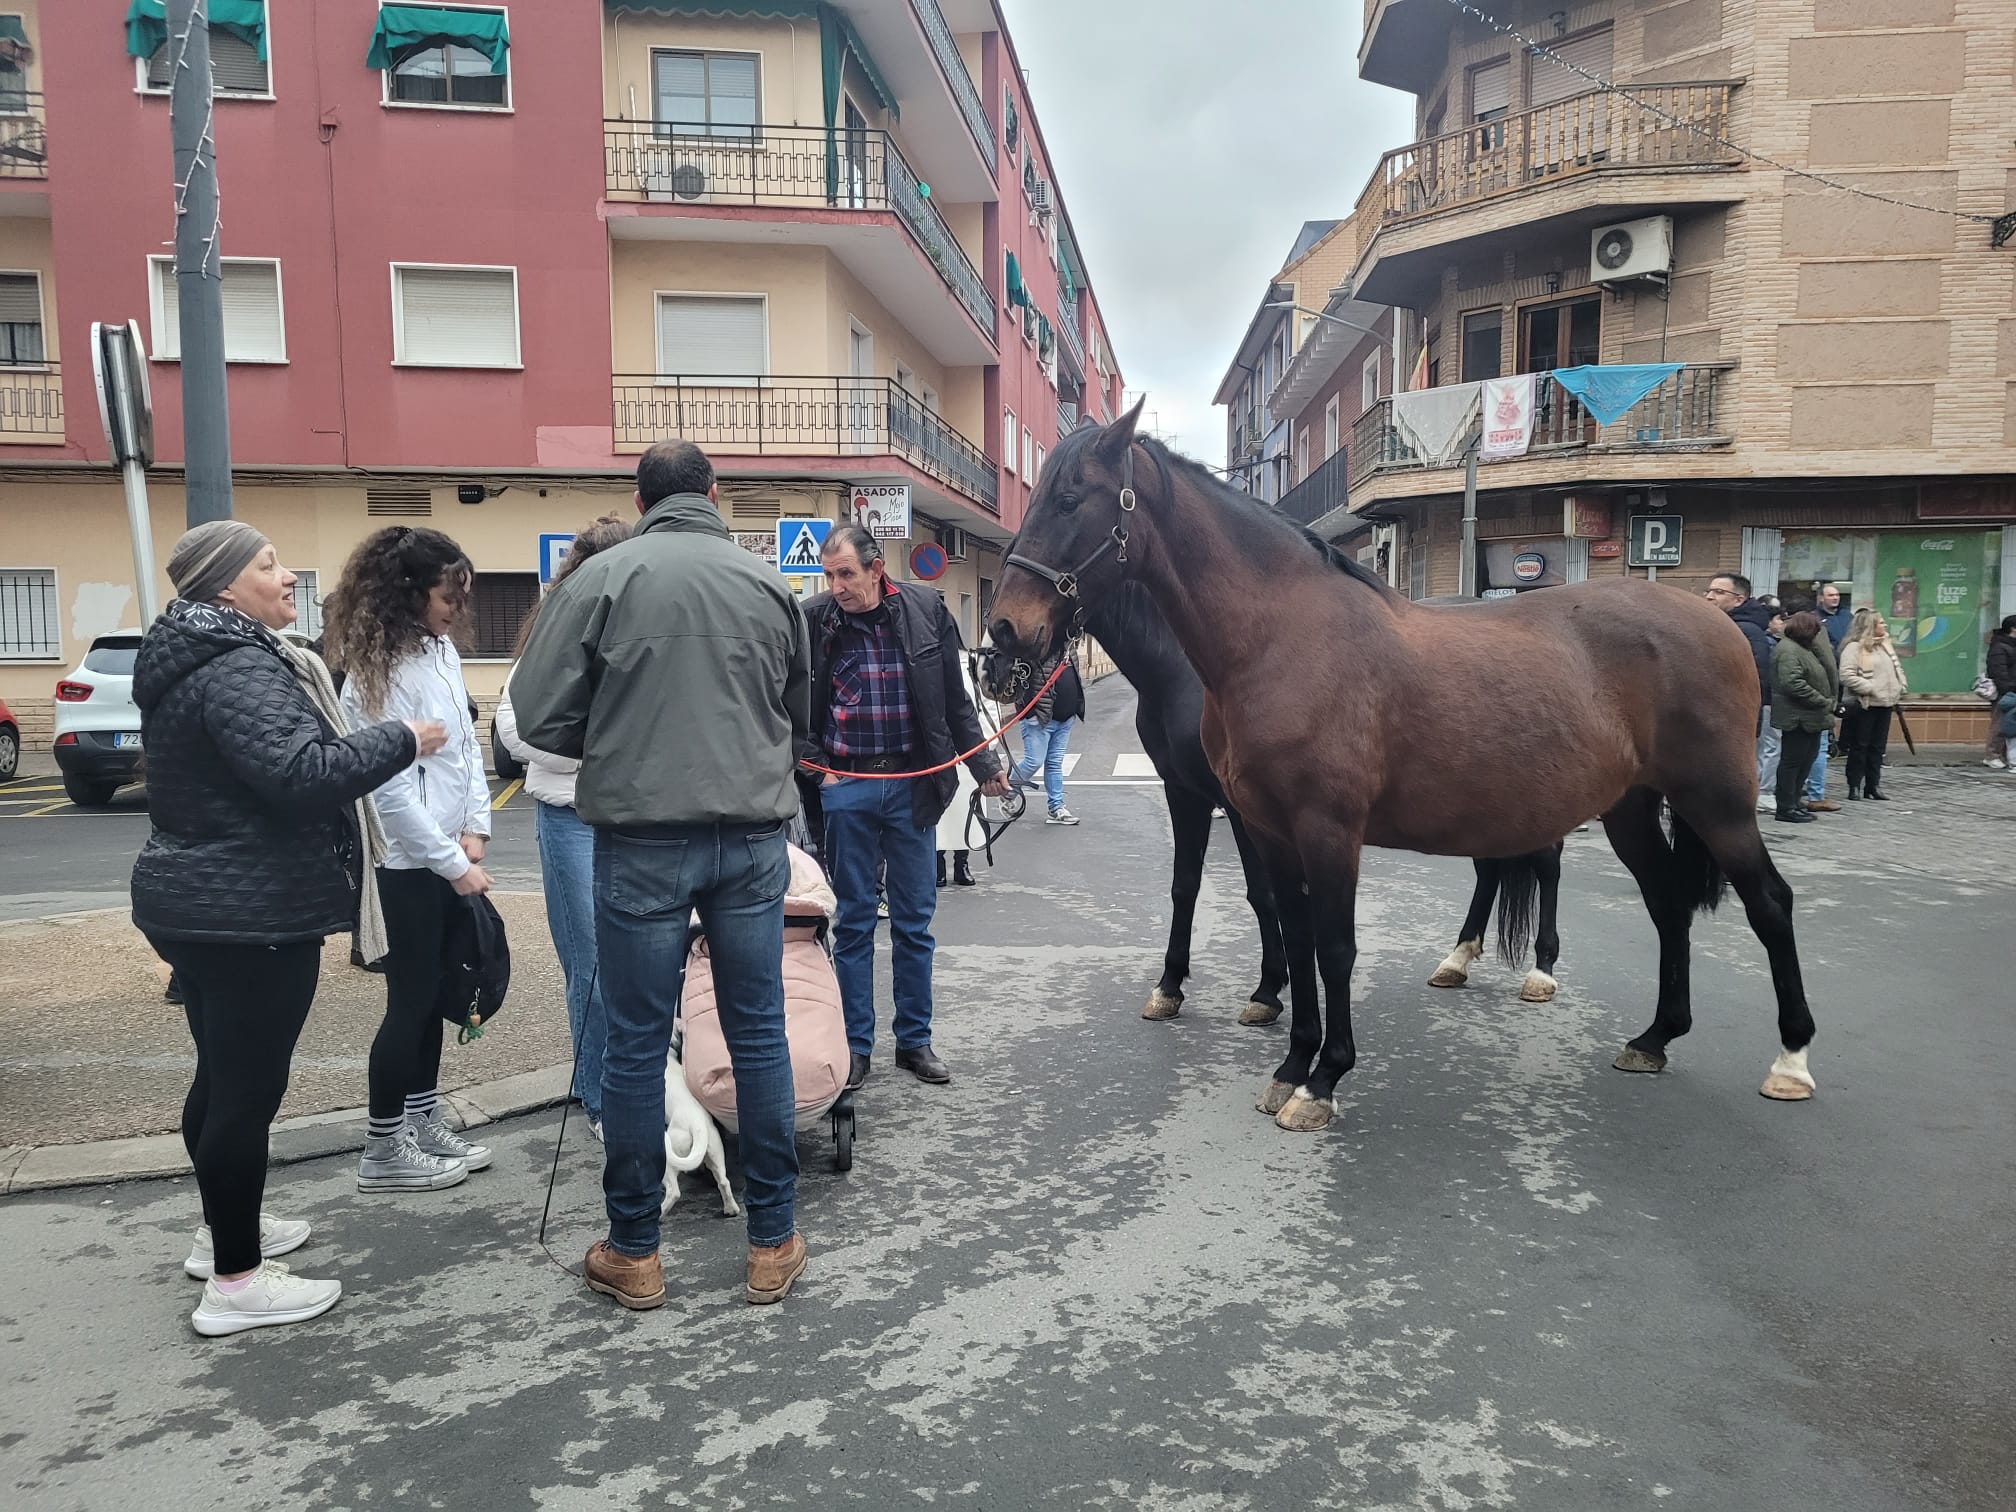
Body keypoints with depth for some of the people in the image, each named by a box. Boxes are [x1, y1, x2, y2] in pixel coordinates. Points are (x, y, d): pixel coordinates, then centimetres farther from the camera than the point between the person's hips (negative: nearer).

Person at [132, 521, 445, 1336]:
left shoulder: (195, 661, 13)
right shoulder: (238, 670, -21)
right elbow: (303, 773, -32)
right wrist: (402, 740, -21)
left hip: (199, 903, 11)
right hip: (251, 914, -11)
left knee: (222, 1076, 21)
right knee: (250, 1087, -3)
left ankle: (222, 1227, 37)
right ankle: (235, 1281, 7)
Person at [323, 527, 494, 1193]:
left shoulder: (440, 649, 7)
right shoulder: (378, 672, -18)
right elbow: (392, 787, -20)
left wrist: (475, 830, 1)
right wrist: (455, 864, -16)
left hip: (447, 852, 8)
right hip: (407, 863, -8)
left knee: (432, 992, 16)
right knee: (410, 1000, 2)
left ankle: (424, 1123, 29)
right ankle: (383, 1150, 15)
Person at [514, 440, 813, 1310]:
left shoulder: (604, 576, -3)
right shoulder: (768, 583, 5)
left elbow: (540, 717, -3)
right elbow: (801, 717, 16)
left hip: (642, 838, -2)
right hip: (754, 836, 3)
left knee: (636, 1046, 8)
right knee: (759, 1035, 10)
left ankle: (633, 1252, 21)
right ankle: (773, 1243, 20)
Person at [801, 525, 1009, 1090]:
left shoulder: (927, 611, -2)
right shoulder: (813, 620, -4)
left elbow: (955, 701, 6)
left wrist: (984, 766, 2)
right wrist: (814, 765, -8)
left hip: (912, 783, 1)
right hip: (845, 786, -1)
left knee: (914, 921, 9)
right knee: (853, 921, 8)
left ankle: (915, 1040, 22)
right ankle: (856, 1044, 19)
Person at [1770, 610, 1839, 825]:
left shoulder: (1803, 649, 20)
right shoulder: (1789, 650, -14)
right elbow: (1793, 684, -24)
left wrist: (1827, 702, 11)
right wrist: (1823, 702, -18)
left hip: (1808, 718, 10)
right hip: (1797, 718, -10)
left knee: (1804, 761, 13)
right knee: (1792, 761, -5)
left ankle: (1793, 803, 19)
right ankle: (1786, 808, -1)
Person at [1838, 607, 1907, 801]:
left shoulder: (1886, 645, 15)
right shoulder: (1854, 647, -11)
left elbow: (1897, 668, 23)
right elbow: (1847, 675, -20)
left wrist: (1901, 687, 7)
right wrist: (1869, 688, -21)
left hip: (1885, 704, 8)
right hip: (1864, 705, -8)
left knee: (1878, 747, 11)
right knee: (1860, 747, -1)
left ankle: (1873, 785, 18)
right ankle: (1855, 787, 7)